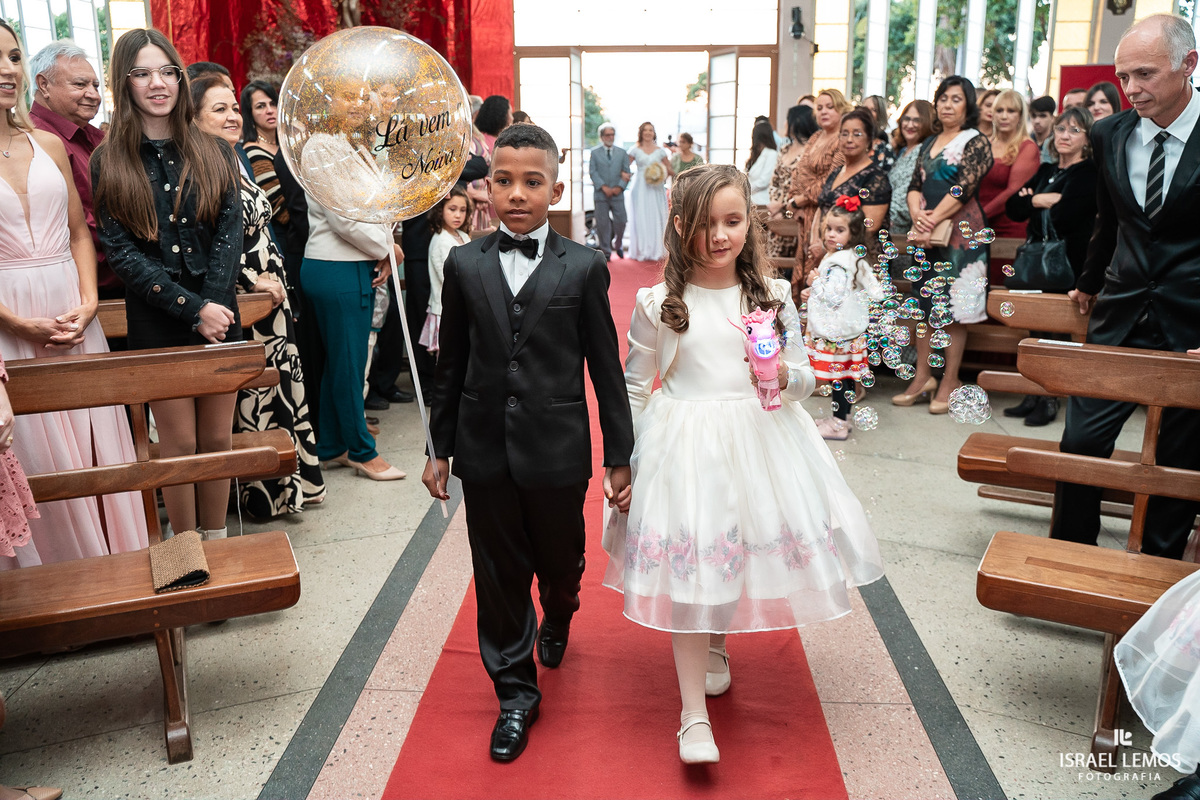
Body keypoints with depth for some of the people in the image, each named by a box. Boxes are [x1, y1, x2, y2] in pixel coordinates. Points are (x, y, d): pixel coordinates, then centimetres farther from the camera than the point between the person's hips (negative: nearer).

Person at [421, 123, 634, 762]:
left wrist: (620, 454, -2)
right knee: (499, 574, 10)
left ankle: (556, 621, 53)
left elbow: (606, 368, -2)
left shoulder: (584, 267, -5)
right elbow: (452, 365, 7)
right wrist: (440, 448, 9)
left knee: (560, 562, 17)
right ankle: (516, 691, 29)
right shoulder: (464, 264, 1)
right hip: (485, 450, 1)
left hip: (557, 449, -1)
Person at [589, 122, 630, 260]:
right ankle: (606, 251, 9)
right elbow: (592, 172, 0)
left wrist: (620, 187, -9)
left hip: (617, 193, 1)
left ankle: (618, 245, 24)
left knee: (620, 222, -1)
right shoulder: (595, 152, 8)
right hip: (601, 194, -1)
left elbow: (626, 172, 7)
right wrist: (604, 187, -11)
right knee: (602, 223, 0)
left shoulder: (622, 152, 12)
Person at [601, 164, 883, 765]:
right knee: (688, 570, -3)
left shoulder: (772, 297, 2)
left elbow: (804, 377, 6)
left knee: (747, 553, 14)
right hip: (685, 445, -2)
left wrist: (784, 376, -18)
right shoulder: (657, 304, -3)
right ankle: (694, 714, 9)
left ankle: (716, 643, 48)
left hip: (761, 440, 3)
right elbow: (634, 389, 3)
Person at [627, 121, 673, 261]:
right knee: (640, 217, -2)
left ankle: (654, 251, 7)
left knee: (655, 217, -1)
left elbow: (669, 168, 15)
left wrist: (663, 177, -4)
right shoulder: (635, 151, 6)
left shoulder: (660, 151, 9)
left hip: (656, 189, 1)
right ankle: (640, 251, 5)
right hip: (640, 188, -1)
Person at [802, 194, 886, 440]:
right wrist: (811, 292, 12)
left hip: (836, 331, -10)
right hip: (845, 328, 10)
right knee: (845, 374, 16)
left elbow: (834, 297, -25)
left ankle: (839, 423, 4)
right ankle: (841, 417, 25)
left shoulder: (838, 263, -20)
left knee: (837, 376, -3)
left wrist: (816, 281, -12)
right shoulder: (851, 258, 12)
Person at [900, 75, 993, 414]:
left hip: (959, 232, -6)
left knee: (953, 309, -3)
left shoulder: (976, 142, -1)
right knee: (924, 305, 6)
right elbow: (915, 186, 10)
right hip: (924, 232, 6)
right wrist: (917, 214, -11)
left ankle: (950, 381, 5)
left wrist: (932, 221, -18)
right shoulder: (929, 143, 18)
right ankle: (922, 377, 13)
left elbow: (963, 189, -12)